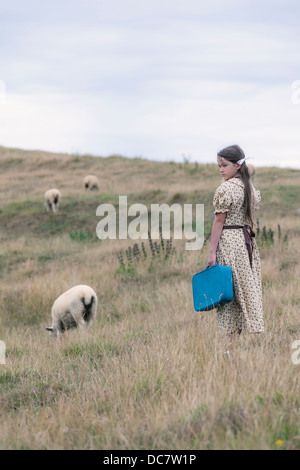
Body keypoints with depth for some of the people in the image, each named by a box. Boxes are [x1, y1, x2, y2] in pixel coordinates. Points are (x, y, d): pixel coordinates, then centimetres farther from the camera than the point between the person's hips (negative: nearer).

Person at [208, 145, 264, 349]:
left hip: (229, 241, -7)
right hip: (248, 241, 7)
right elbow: (251, 219, 14)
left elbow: (219, 220, -13)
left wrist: (212, 251, -11)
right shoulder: (252, 188, 10)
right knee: (248, 289, 9)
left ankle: (232, 342, -5)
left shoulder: (226, 188, -13)